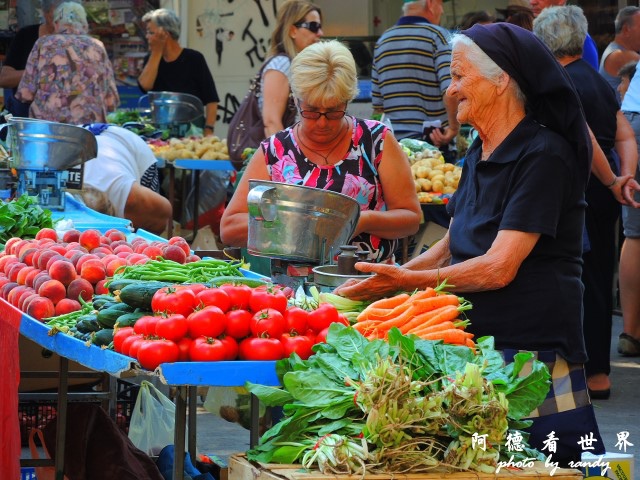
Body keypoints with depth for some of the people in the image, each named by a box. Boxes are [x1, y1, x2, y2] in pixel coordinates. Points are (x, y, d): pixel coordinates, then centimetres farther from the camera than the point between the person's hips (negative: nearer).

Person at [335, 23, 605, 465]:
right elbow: (451, 247, 22)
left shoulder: (543, 155, -14)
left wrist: (406, 281, -14)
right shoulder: (480, 155, 13)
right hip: (476, 340, 8)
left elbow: (498, 268, -19)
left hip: (533, 344, -8)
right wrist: (387, 277, 8)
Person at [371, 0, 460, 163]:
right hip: (434, 142, -6)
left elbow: (377, 104, 16)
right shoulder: (437, 35, -7)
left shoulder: (382, 40, 12)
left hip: (392, 143, 6)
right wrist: (454, 127, -10)